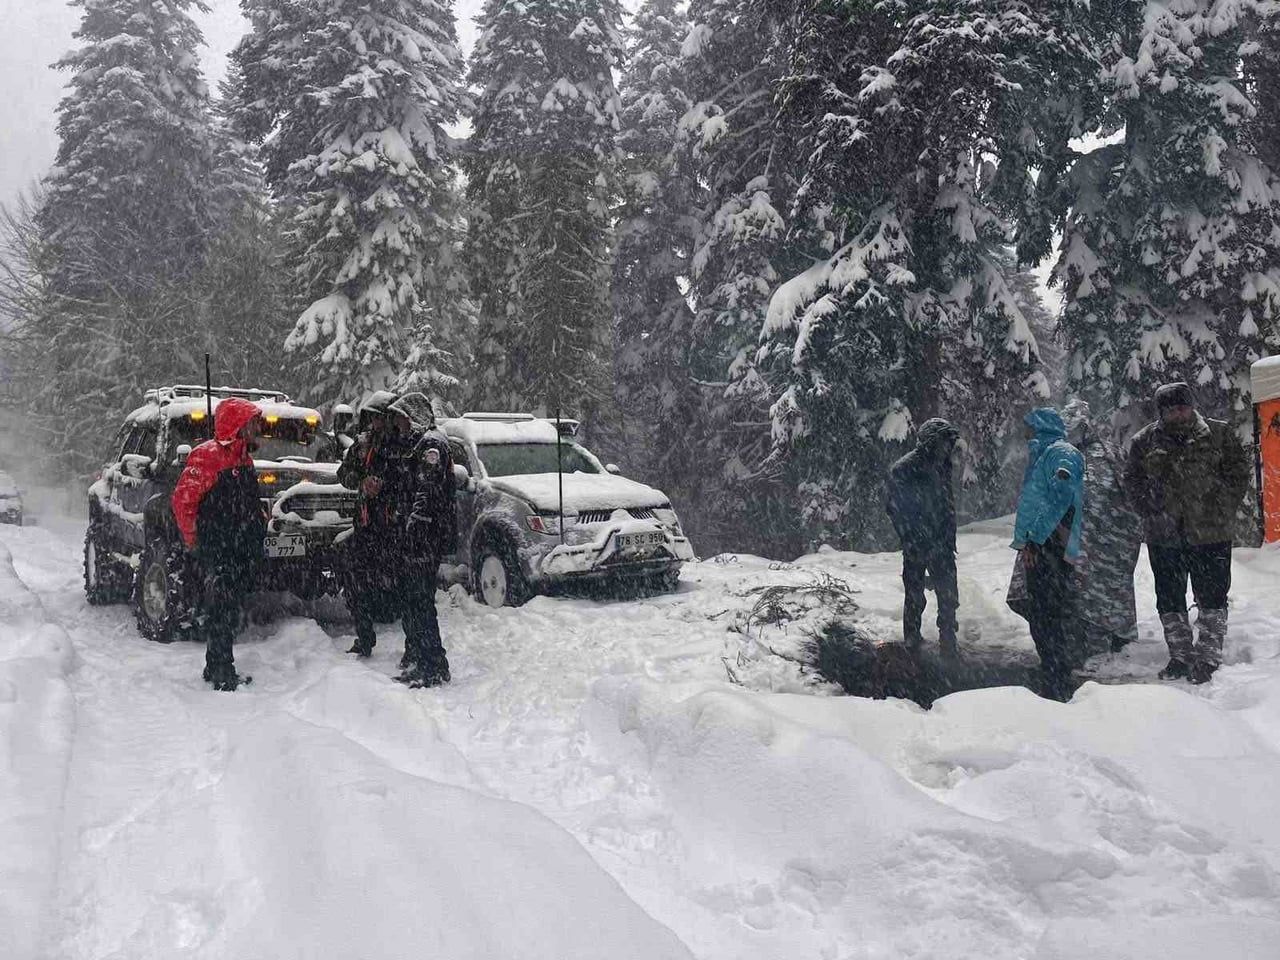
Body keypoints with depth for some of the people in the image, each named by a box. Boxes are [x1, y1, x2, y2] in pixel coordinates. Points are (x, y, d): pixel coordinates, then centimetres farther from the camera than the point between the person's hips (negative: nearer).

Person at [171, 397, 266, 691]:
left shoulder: (244, 458, 16)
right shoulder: (207, 455, -13)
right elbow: (182, 499, -15)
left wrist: (260, 519, 15)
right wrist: (193, 541, -11)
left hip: (242, 553, 9)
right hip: (216, 554, -9)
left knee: (230, 611, 14)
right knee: (220, 611, -7)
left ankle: (216, 669, 24)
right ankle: (223, 676, -3)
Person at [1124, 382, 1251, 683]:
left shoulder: (1220, 434, 2)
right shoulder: (1145, 441, 5)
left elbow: (1238, 473, 3)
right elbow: (1133, 480, 10)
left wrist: (1222, 512, -6)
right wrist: (1151, 513, -3)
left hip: (1211, 533, -2)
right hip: (1163, 535, 2)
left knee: (1212, 596, -2)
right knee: (1169, 598, 9)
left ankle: (1208, 657, 5)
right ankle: (1181, 655, 21)